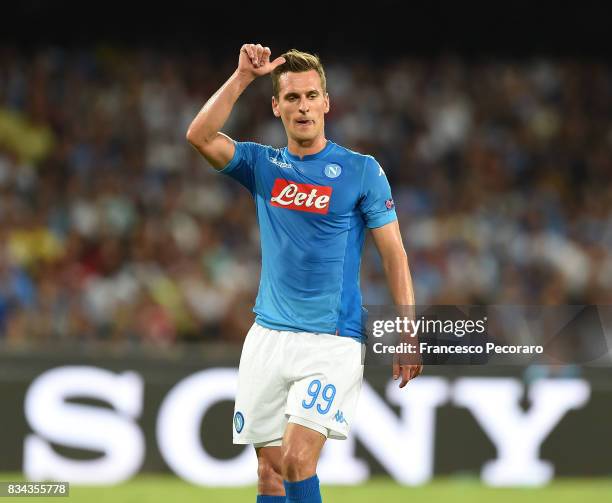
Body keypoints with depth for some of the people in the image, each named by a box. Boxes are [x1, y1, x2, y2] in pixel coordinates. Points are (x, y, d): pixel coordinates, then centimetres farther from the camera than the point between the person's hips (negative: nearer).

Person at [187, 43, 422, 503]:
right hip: (268, 339, 4)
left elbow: (394, 254, -1)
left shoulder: (362, 171, -1)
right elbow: (200, 136, -7)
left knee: (297, 459, -19)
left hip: (332, 342, -4)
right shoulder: (263, 165, 9)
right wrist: (243, 76, -12)